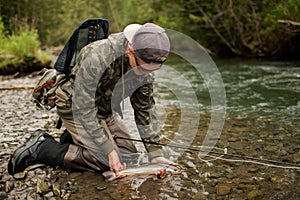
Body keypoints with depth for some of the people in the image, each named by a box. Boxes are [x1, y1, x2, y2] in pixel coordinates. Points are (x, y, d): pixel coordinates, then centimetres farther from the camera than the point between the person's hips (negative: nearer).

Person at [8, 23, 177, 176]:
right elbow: (83, 109, -31)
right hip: (74, 106, -7)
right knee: (106, 159, -21)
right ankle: (41, 148, -9)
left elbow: (146, 109, -5)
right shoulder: (96, 57, -36)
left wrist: (155, 152, -10)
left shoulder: (145, 66, -14)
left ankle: (74, 139, 14)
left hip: (105, 110, 7)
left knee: (129, 154, 0)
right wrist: (109, 150, -31)